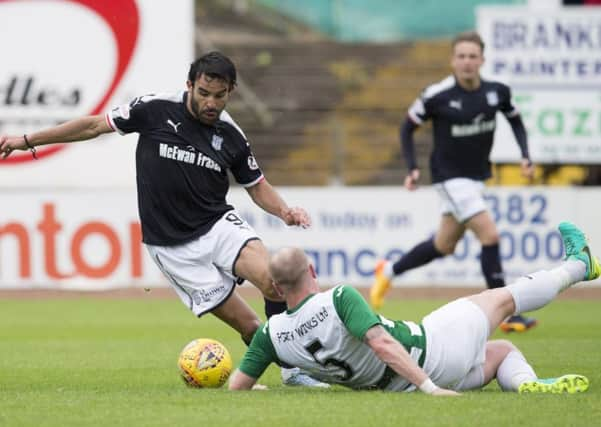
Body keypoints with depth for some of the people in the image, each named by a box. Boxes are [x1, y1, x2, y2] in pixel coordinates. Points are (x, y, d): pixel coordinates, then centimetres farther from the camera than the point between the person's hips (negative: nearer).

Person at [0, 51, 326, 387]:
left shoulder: (232, 136, 0)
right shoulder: (156, 110, -8)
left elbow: (258, 187, 13)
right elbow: (94, 125, 3)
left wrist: (285, 211, -8)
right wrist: (28, 141, 5)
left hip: (218, 224, 2)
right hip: (172, 244, -2)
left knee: (272, 278, -27)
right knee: (250, 327, -11)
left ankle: (294, 368, -16)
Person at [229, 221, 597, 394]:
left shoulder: (272, 333, -11)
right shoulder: (339, 299, -28)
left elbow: (237, 385, -8)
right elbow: (382, 343, -36)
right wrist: (429, 388, -34)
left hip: (398, 387, 7)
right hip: (429, 352, -7)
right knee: (504, 298, 19)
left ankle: (526, 383, -3)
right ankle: (577, 266, 42)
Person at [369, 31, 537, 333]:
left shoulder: (497, 92, -5)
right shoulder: (437, 96, -17)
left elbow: (516, 121, 13)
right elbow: (407, 128, -4)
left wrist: (525, 156, -1)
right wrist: (412, 168, -13)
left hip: (476, 177, 6)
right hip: (449, 176, -6)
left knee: (444, 246, 16)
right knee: (490, 236, -17)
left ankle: (388, 272, 40)